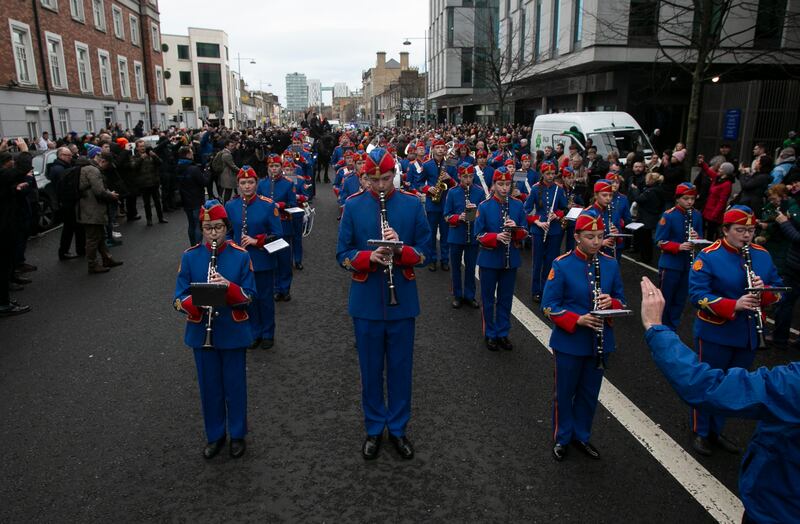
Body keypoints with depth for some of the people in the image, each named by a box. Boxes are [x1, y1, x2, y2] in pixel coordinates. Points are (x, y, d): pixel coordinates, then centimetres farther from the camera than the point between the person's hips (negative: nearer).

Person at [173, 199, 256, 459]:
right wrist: (195, 302, -26)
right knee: (209, 386, 13)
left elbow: (249, 296, -7)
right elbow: (179, 299, -4)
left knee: (235, 385, 11)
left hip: (233, 333, -1)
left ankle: (237, 435, 30)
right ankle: (215, 435, 32)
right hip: (201, 334, 1)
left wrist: (228, 286, -27)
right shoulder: (190, 256, -3)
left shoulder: (241, 255, -7)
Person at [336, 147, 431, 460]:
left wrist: (400, 250, -21)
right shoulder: (353, 206, -1)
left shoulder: (412, 204, -1)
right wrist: (369, 256, -21)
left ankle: (398, 429, 30)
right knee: (370, 369, 12)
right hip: (366, 302, 0)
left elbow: (424, 252, 0)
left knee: (400, 367, 12)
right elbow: (343, 255, -2)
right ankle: (374, 430, 30)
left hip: (402, 301, 0)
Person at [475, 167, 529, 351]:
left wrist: (516, 229, -19)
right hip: (489, 259, -2)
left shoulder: (518, 205, 0)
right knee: (489, 299, 9)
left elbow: (524, 233, 3)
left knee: (506, 299, 12)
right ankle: (490, 334, 22)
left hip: (511, 259, 2)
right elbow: (479, 235, -7)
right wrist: (496, 237, -23)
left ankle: (503, 334, 25)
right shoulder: (484, 206, -7)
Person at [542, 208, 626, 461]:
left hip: (599, 342, 4)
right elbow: (549, 306, -12)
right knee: (564, 393, 12)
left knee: (589, 393, 18)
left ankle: (581, 436, 39)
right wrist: (577, 320, -25)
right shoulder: (562, 265, -14)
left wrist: (611, 303, -17)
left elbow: (621, 300, 6)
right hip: (569, 342, -4)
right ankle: (562, 438, 33)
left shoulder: (611, 264, -2)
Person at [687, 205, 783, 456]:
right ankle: (700, 433, 26)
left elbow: (778, 289, 5)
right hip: (715, 334, -5)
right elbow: (697, 295, -20)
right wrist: (734, 305, -31)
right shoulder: (708, 256, -14)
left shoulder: (762, 255, 3)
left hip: (748, 335, 6)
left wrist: (763, 292, -18)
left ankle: (716, 431, 35)